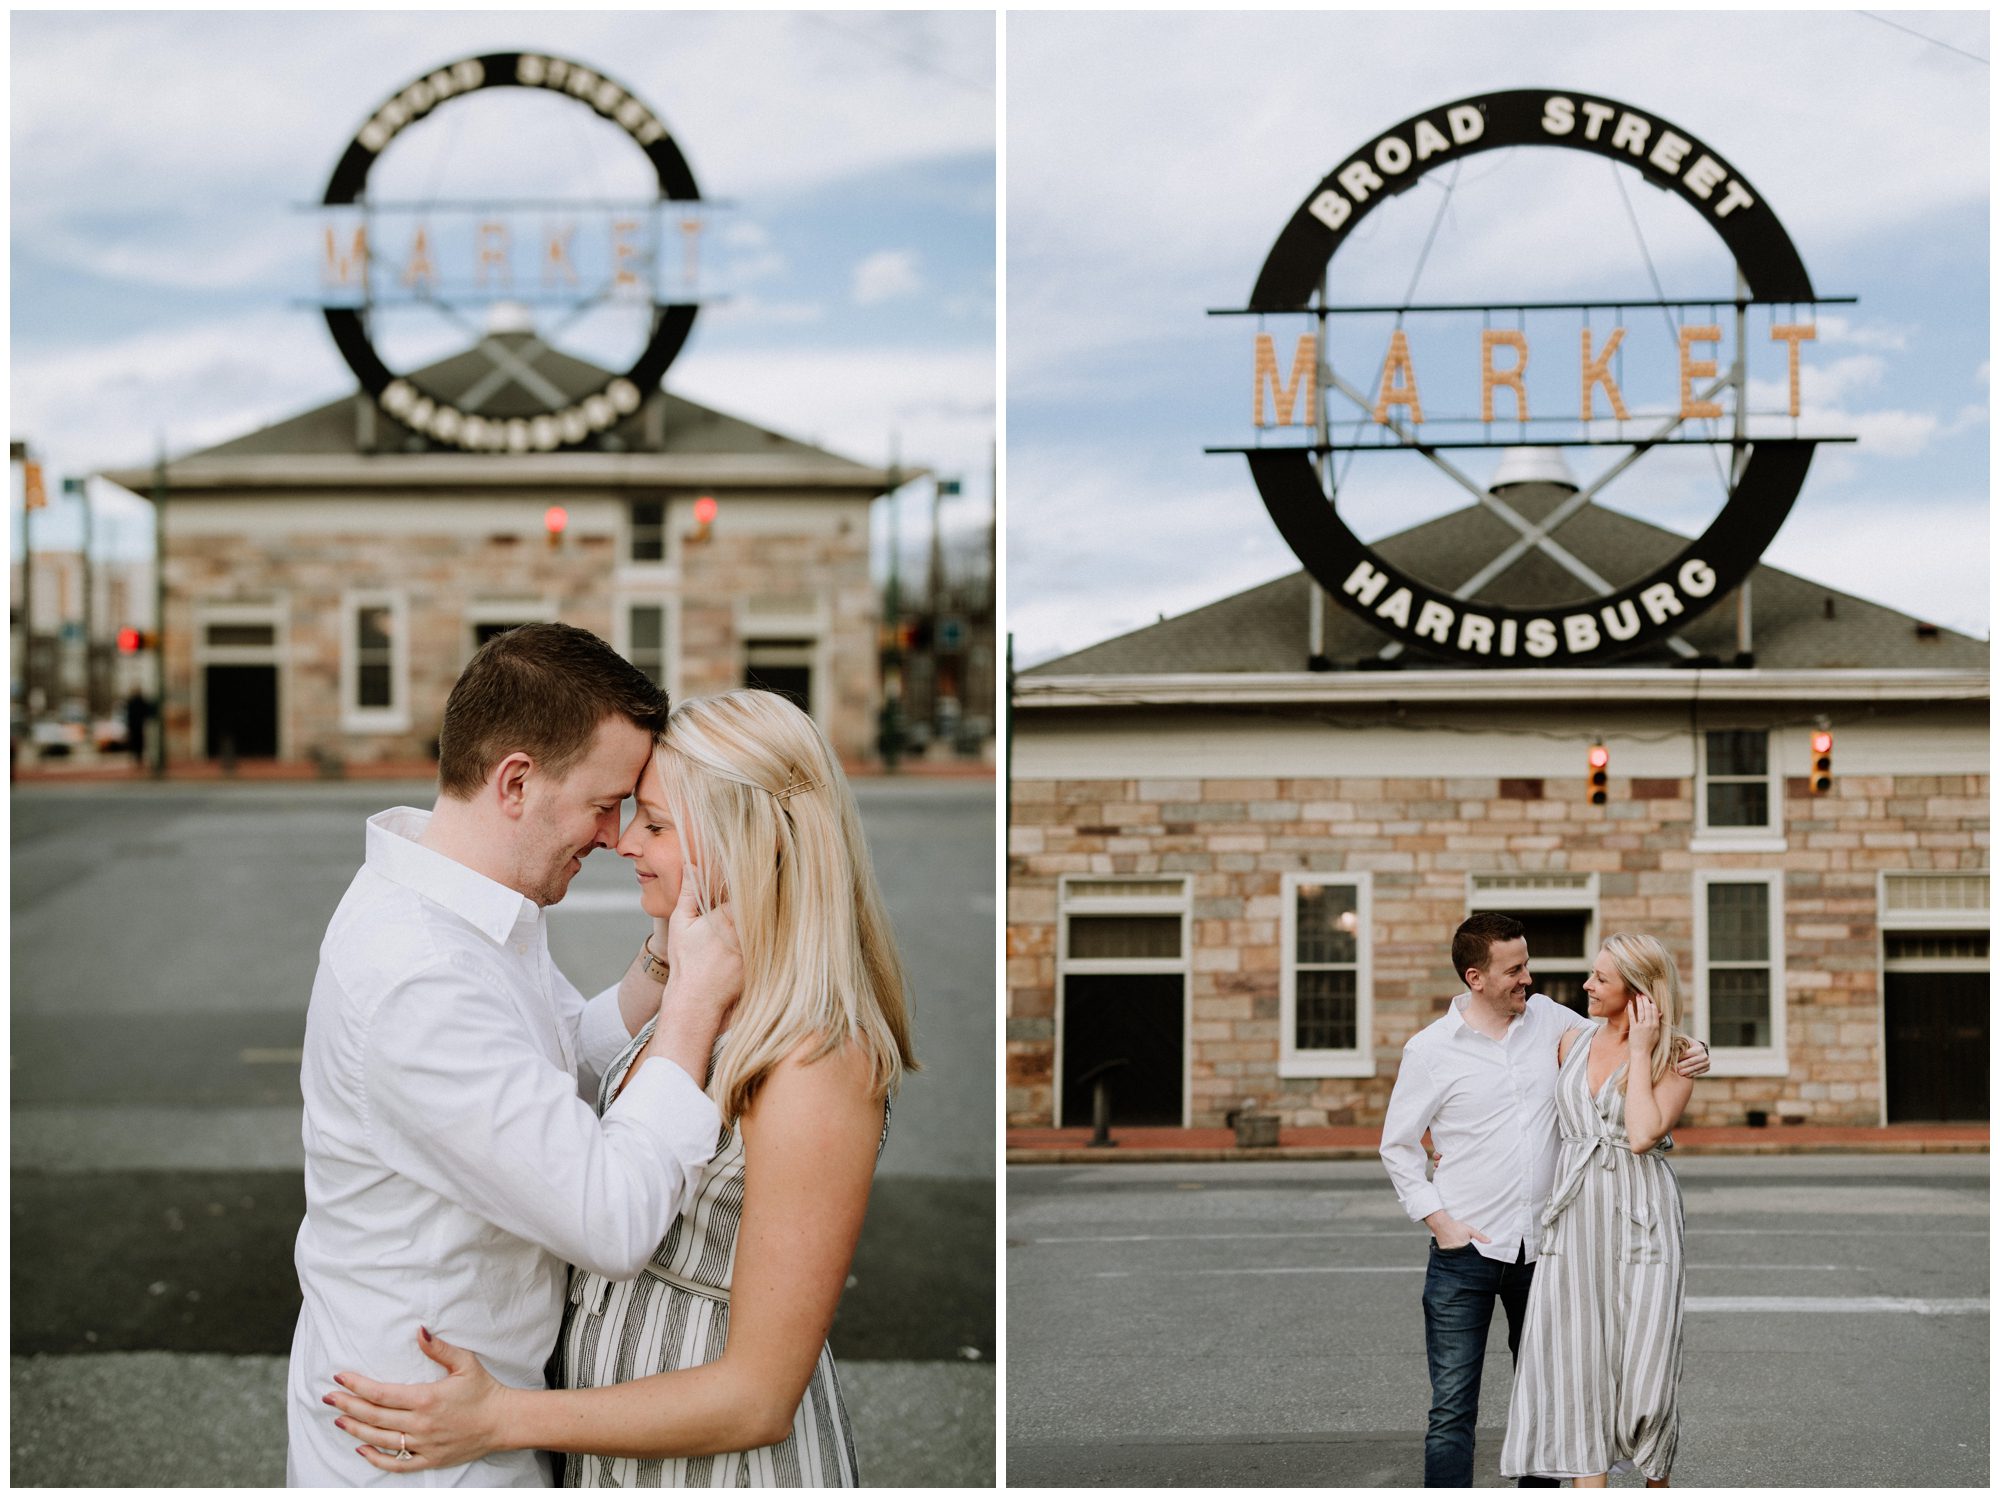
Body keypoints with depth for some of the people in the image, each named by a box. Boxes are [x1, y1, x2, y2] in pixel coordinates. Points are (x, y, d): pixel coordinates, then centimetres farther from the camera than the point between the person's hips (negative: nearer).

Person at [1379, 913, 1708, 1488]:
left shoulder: (1548, 1019, 5)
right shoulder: (1430, 1049, -4)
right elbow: (1397, 1146, 3)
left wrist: (1689, 1051, -1)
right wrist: (1438, 1219, -6)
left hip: (1541, 1247, 4)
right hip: (1465, 1251, -4)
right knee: (1452, 1409, -5)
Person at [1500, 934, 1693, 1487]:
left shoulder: (1673, 1058, -3)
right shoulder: (1574, 1041, 11)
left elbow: (1644, 1134, -18)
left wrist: (1640, 1050, -12)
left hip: (1641, 1215, -4)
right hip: (1576, 1218, 4)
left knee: (1643, 1369, -3)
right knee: (1578, 1367, -2)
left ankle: (1656, 1485, 19)